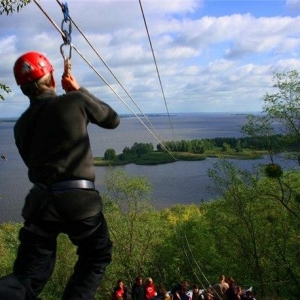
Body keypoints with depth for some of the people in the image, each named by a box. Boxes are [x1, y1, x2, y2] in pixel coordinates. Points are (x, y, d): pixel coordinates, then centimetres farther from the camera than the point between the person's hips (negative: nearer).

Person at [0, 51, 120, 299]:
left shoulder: (21, 124, 10)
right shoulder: (75, 101, -3)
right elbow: (112, 120, 13)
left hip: (40, 201, 4)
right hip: (79, 200, -3)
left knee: (29, 273, 12)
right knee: (97, 257, 23)